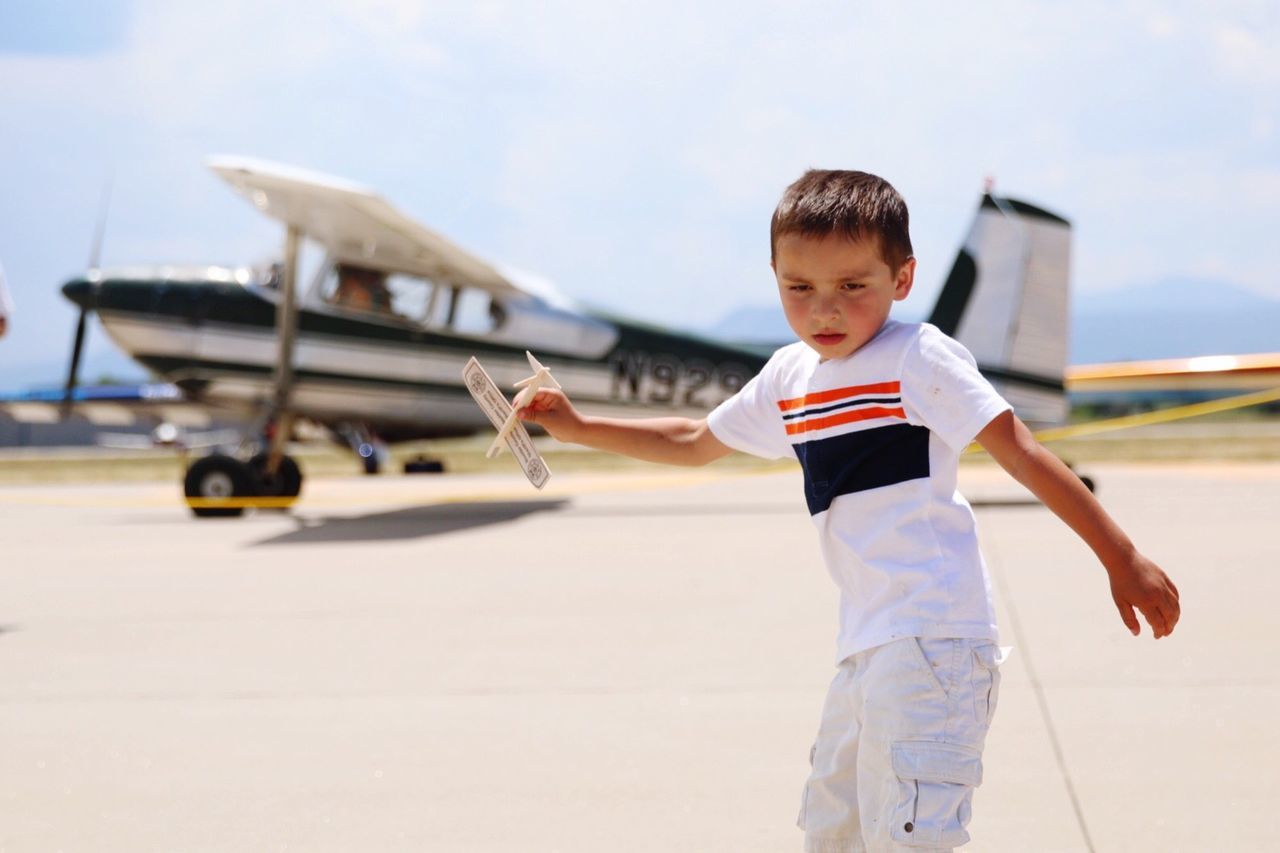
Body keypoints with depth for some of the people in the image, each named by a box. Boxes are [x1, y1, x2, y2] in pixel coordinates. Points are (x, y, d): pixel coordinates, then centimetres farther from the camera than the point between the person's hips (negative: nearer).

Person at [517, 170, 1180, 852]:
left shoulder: (918, 358, -8)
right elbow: (692, 443, 30)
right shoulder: (788, 379, 14)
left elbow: (1023, 456, -12)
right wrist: (576, 428, 26)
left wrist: (1122, 559, -15)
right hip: (866, 645, 9)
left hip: (930, 637, -9)